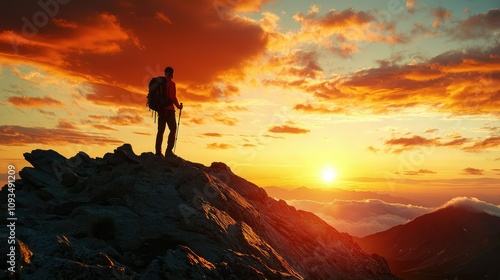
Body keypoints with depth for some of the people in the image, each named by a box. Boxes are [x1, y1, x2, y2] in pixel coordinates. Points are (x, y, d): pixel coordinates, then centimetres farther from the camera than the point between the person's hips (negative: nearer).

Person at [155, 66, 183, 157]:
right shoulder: (171, 83, -7)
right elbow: (172, 97, -16)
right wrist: (178, 106, -4)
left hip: (160, 109, 7)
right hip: (169, 109, -7)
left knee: (161, 130, 9)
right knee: (173, 129, -3)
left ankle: (158, 151, 6)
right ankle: (169, 150, -14)